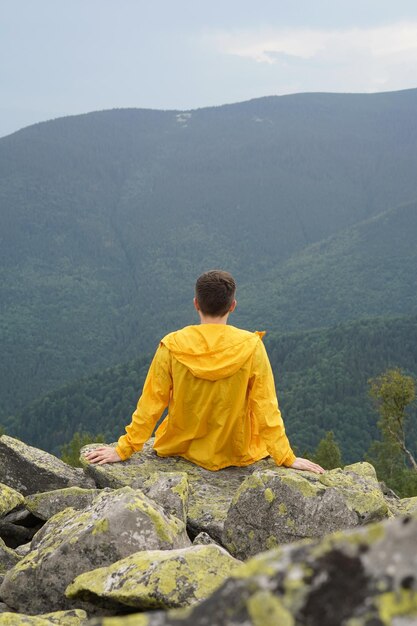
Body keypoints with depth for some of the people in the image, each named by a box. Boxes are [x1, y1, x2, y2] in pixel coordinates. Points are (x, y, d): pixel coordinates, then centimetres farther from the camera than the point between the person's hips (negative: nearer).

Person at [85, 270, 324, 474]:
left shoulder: (172, 346, -15)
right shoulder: (251, 346, -16)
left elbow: (150, 404, -9)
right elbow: (267, 408, -13)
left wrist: (124, 450, 1)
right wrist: (287, 458, -4)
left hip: (182, 450, 2)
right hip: (236, 454, -2)